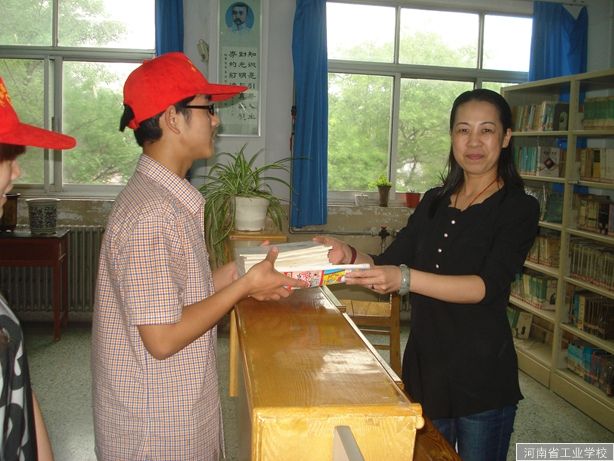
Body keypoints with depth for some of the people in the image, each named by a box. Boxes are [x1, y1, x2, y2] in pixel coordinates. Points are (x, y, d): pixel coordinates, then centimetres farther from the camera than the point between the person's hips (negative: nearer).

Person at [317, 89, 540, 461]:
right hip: (424, 369, 5)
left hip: (482, 379, -5)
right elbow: (386, 264, 6)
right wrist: (348, 256, -15)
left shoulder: (519, 208, -8)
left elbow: (486, 286, -22)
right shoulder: (434, 202, 8)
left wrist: (405, 279, -34)